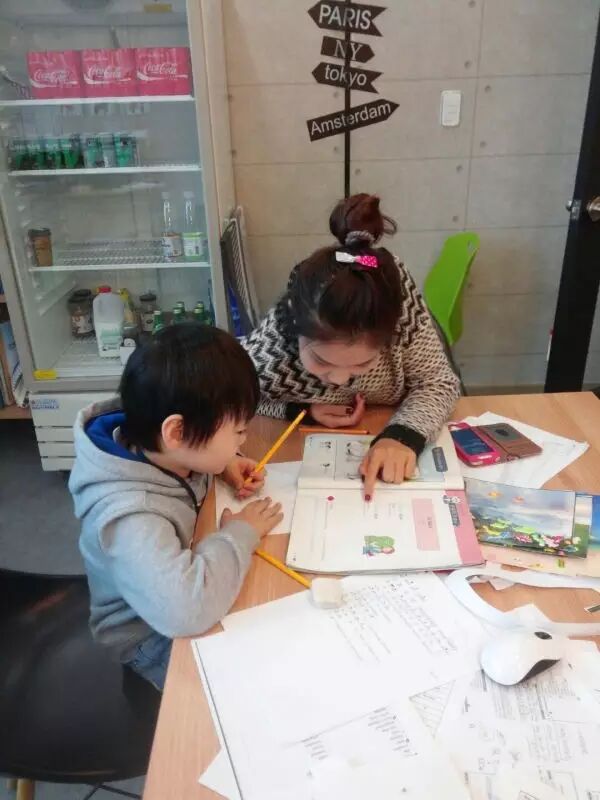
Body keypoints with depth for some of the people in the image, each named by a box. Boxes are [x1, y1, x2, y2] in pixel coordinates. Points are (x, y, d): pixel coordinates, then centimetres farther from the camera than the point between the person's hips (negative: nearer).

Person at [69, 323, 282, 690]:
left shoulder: (147, 444, -16)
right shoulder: (130, 516, -39)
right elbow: (186, 607, -51)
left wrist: (226, 464, -12)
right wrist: (240, 535, -34)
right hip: (156, 641, -7)